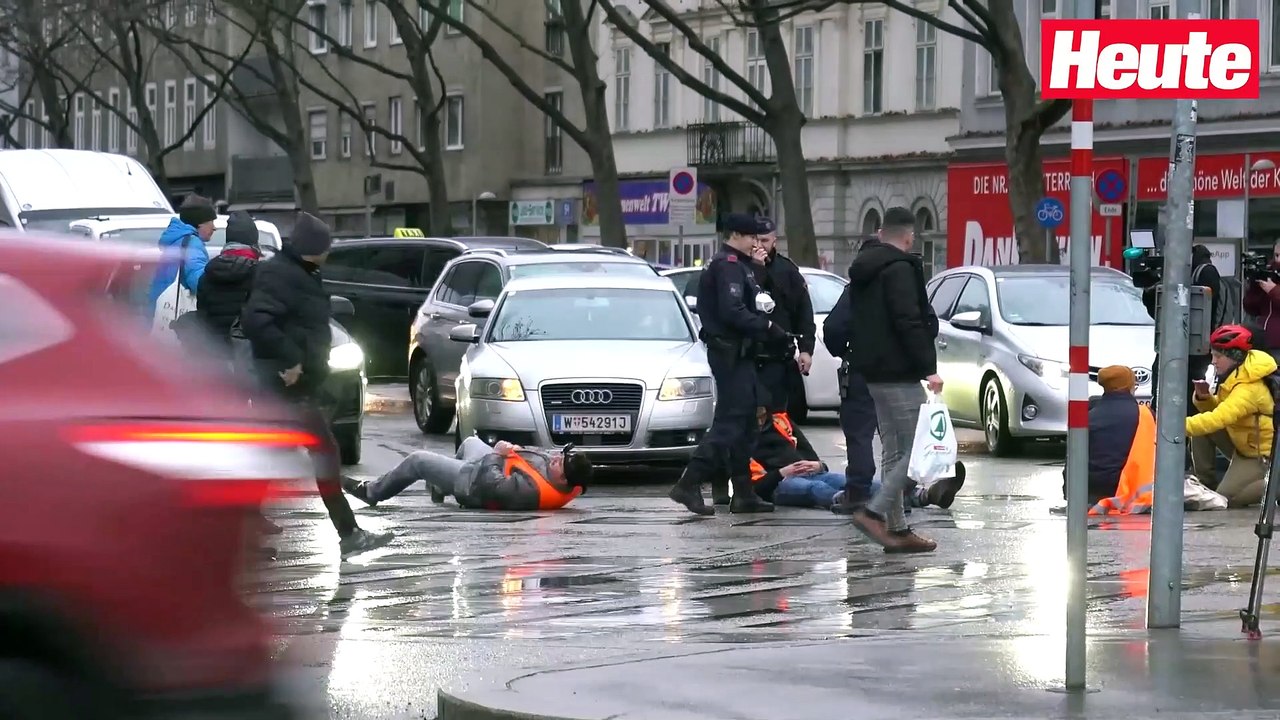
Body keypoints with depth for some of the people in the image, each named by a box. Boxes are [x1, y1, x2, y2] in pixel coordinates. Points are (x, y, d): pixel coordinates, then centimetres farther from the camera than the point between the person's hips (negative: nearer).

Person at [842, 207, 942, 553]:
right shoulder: (900, 269, -14)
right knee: (918, 449, -9)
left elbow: (854, 321, 23)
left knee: (894, 452, 12)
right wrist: (928, 367, -21)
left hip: (873, 372, 10)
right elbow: (909, 323, -22)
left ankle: (898, 529, 12)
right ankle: (874, 512, -17)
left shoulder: (863, 268, 16)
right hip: (899, 373, -10)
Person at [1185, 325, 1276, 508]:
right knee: (1201, 424, -5)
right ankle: (1204, 483, 1)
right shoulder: (1236, 378, 1)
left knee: (1225, 498, -17)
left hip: (1263, 456, -9)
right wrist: (1204, 398, -13)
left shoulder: (1249, 389, -29)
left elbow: (1218, 419, -41)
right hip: (1242, 446, 9)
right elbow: (1217, 409, 10)